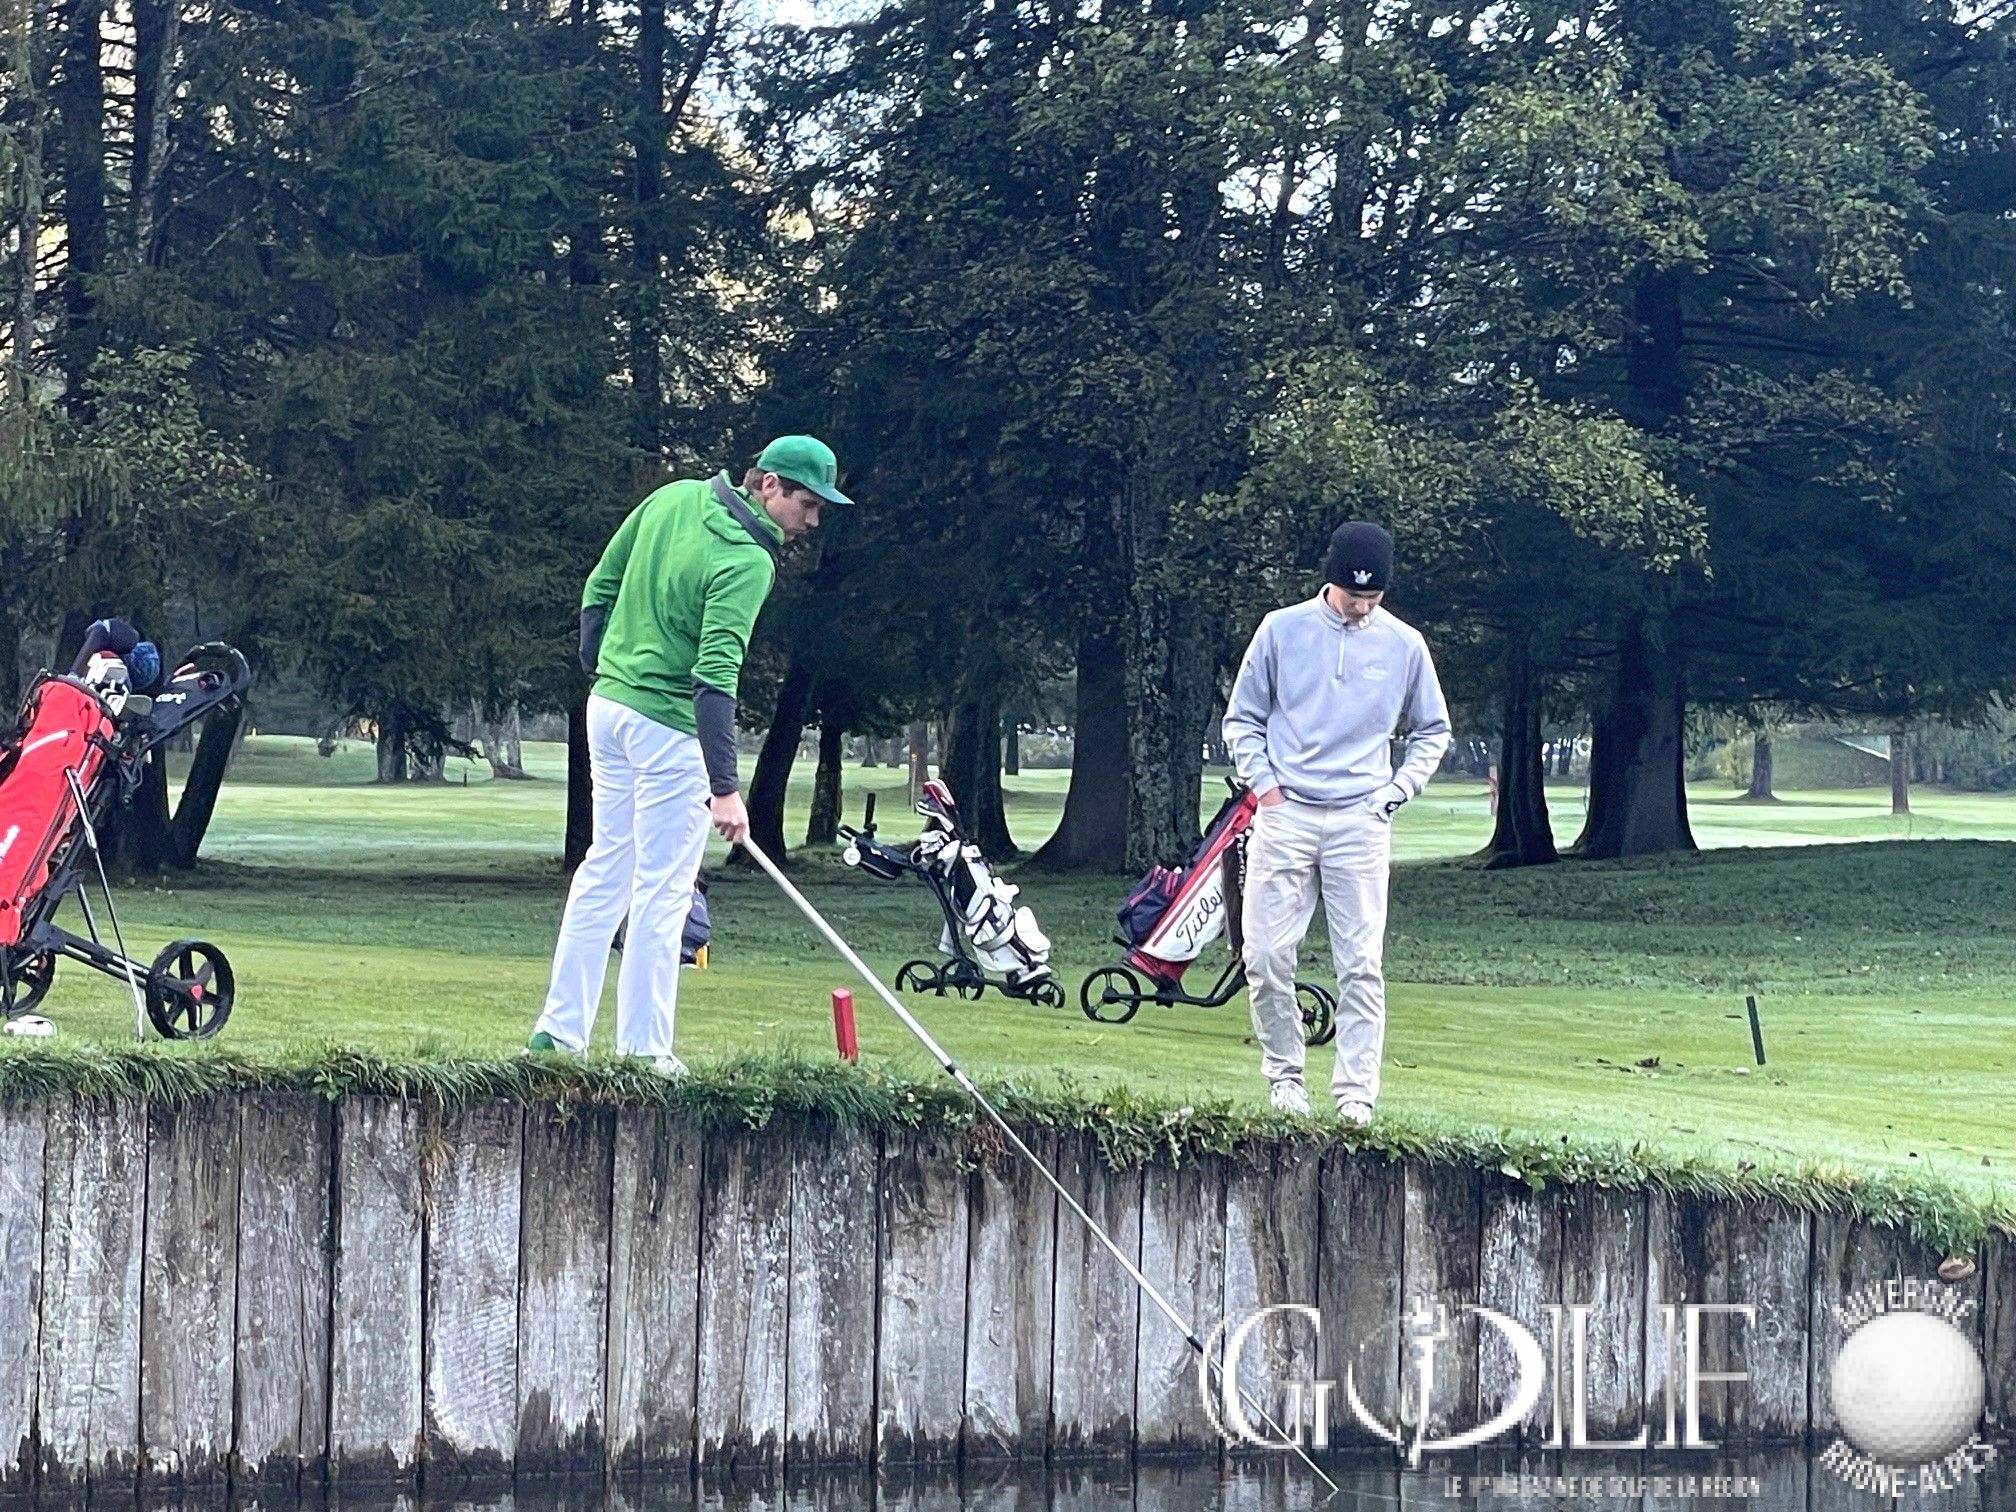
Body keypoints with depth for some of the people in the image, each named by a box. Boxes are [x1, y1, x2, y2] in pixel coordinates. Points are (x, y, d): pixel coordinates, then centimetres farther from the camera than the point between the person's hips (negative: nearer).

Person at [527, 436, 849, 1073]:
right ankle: (642, 1050, 2)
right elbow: (714, 676, -27)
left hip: (608, 705, 8)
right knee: (662, 889, -1)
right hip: (670, 726, -8)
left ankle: (560, 1026, 17)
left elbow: (600, 586, 12)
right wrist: (725, 787, -29)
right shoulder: (747, 562, -19)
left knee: (606, 866, 15)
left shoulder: (675, 497, 4)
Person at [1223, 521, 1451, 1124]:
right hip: (1285, 813, 0)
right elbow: (1242, 718, 10)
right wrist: (1264, 783, -2)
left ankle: (1356, 1091, -2)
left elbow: (1432, 731, 16)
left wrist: (1395, 792, 4)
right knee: (1266, 954, -4)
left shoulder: (1404, 644, 4)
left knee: (1360, 963, -4)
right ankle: (1284, 1074, 11)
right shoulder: (1282, 630, 2)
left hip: (1361, 821, 0)